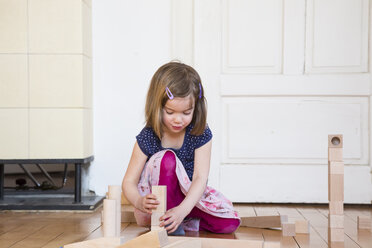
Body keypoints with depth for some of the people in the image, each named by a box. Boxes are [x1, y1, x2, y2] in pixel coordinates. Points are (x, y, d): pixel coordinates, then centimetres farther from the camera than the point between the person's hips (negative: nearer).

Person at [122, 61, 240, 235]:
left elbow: (200, 178, -24)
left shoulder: (201, 135, -15)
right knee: (166, 158, -31)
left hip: (189, 196, 2)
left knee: (230, 223, -19)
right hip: (156, 204, -2)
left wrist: (182, 209, -42)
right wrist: (139, 201, -41)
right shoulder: (148, 138, -17)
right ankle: (165, 221, -20)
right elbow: (129, 181, -16)